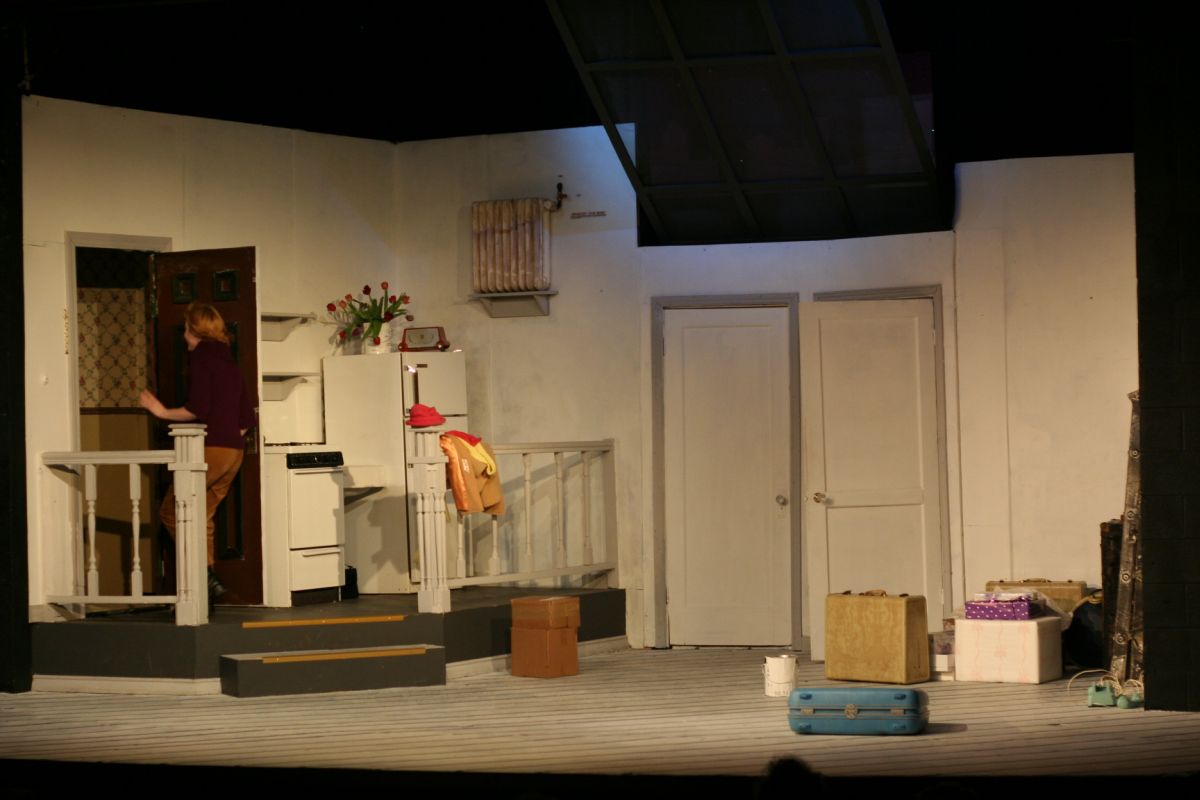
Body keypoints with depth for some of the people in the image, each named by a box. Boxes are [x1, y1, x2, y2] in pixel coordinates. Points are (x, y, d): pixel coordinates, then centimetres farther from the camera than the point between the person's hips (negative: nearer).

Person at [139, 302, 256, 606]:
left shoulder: (200, 357, -7)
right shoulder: (229, 362, 17)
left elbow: (198, 408, -17)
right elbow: (246, 417, 16)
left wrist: (162, 412, -6)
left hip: (209, 449, -8)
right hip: (233, 451, 8)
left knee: (171, 510, 0)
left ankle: (206, 576, -11)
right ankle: (206, 586, 7)